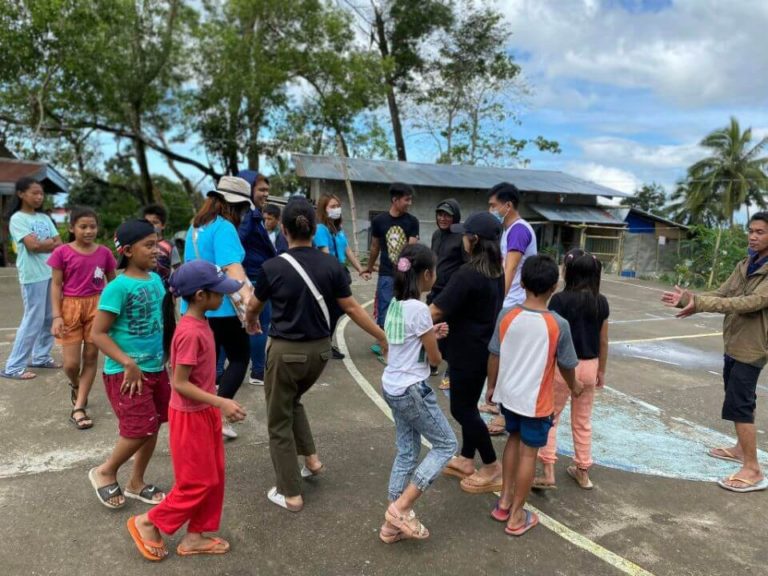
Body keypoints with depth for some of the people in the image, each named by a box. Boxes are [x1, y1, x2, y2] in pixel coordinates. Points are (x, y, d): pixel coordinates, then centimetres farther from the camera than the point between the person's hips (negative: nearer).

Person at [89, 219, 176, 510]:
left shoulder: (156, 279, 3)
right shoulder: (118, 287, -17)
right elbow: (98, 333, -16)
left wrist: (168, 356, 13)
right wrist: (128, 363, -22)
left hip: (156, 368, 7)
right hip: (126, 372, -7)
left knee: (153, 426, 13)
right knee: (140, 429, -7)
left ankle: (136, 483, 31)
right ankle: (105, 471, 22)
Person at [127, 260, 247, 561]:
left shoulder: (200, 324, 2)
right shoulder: (190, 333, -27)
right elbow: (179, 383, -24)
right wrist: (221, 403, -27)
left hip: (205, 412, 9)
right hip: (190, 416, -9)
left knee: (214, 478, 17)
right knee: (198, 482, 5)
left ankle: (195, 536, 30)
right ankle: (148, 523, 25)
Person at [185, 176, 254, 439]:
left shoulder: (196, 226, 11)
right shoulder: (224, 228, -16)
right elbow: (232, 267, -31)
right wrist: (248, 298, -43)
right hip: (221, 307, -8)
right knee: (240, 358, 7)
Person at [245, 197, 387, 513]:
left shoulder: (273, 267, -14)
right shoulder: (331, 265, -7)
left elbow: (253, 307, 4)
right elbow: (352, 308, -3)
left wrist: (250, 323, 27)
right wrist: (383, 337, 8)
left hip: (286, 351, -4)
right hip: (320, 349, 5)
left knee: (279, 422, 12)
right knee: (292, 400, 32)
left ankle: (290, 494, 20)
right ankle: (311, 458, 27)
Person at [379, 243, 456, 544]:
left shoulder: (395, 304, 5)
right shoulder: (419, 309, -21)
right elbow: (435, 358, -11)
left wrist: (430, 334, 7)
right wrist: (434, 341, 10)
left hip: (393, 387, 9)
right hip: (412, 390, -9)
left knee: (407, 452, 17)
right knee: (446, 444, 7)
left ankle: (393, 524, 24)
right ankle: (400, 508, 4)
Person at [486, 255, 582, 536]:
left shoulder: (506, 315, -10)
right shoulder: (558, 324, -17)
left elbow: (494, 356, -2)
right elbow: (566, 365, -5)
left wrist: (491, 386, 14)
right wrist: (574, 386, 17)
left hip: (508, 394, 4)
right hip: (536, 400, -4)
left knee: (514, 439, 24)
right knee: (528, 452, 10)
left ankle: (504, 501, 32)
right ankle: (516, 516, 21)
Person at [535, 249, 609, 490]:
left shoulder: (560, 299, -15)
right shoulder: (601, 302, 0)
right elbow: (603, 341, 6)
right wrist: (601, 371, 17)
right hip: (589, 366, 5)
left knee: (550, 418, 8)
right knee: (583, 421, 18)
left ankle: (549, 473, 5)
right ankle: (583, 472, 29)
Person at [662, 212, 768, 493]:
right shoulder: (745, 265, 8)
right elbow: (721, 294, 3)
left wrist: (699, 303, -36)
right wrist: (689, 298, -15)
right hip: (735, 342, 9)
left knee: (738, 404, -10)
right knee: (740, 399, 21)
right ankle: (742, 449, 38)